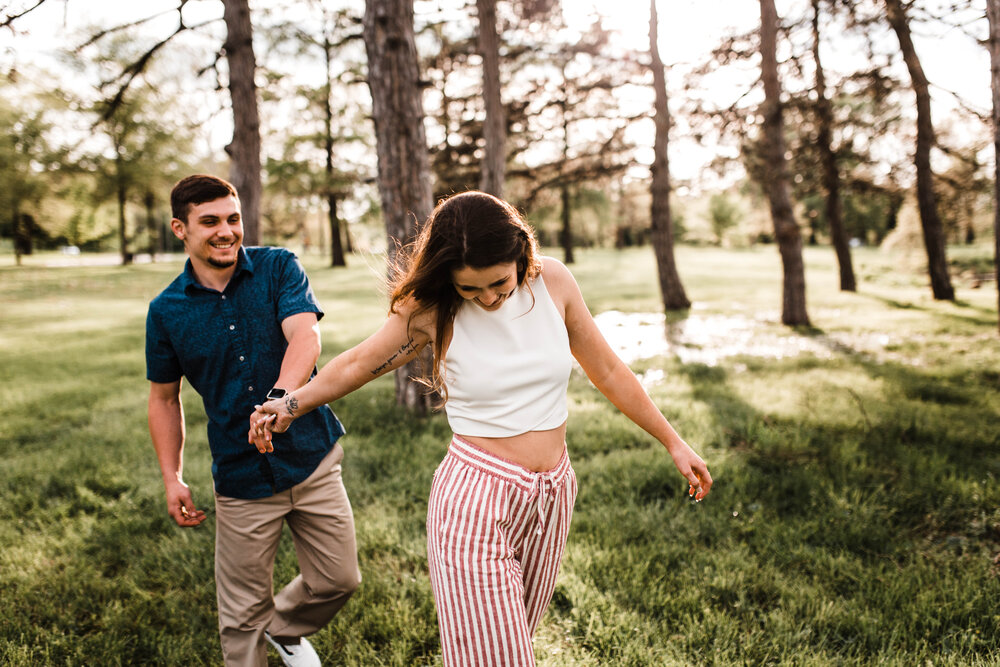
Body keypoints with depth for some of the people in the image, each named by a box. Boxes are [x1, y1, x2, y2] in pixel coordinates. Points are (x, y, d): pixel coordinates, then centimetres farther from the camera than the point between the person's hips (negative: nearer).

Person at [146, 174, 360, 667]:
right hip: (241, 478, 0)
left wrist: (282, 394, -43)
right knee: (242, 615, 7)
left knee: (339, 580, 11)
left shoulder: (279, 268, -6)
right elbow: (164, 397, 9)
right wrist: (172, 478, 2)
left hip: (313, 459, 0)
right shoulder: (166, 311, -2)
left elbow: (305, 334, -23)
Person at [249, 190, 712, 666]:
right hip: (474, 502, -3)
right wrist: (292, 404, 0)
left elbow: (607, 370, 7)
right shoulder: (432, 310, -10)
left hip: (551, 497, 4)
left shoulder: (552, 282, -3)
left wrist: (673, 443, 12)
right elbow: (359, 363, 7)